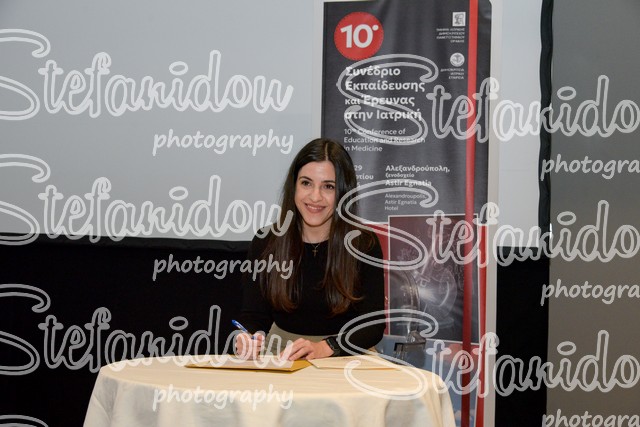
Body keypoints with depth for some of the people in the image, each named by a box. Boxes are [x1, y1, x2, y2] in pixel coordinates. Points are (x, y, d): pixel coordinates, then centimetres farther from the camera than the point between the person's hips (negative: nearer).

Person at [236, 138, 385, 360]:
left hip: (345, 357, -2)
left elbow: (373, 325, -10)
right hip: (280, 354, 2)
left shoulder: (364, 244, -6)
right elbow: (254, 314, -1)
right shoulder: (266, 241, -1)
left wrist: (324, 347, -28)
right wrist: (249, 340, -25)